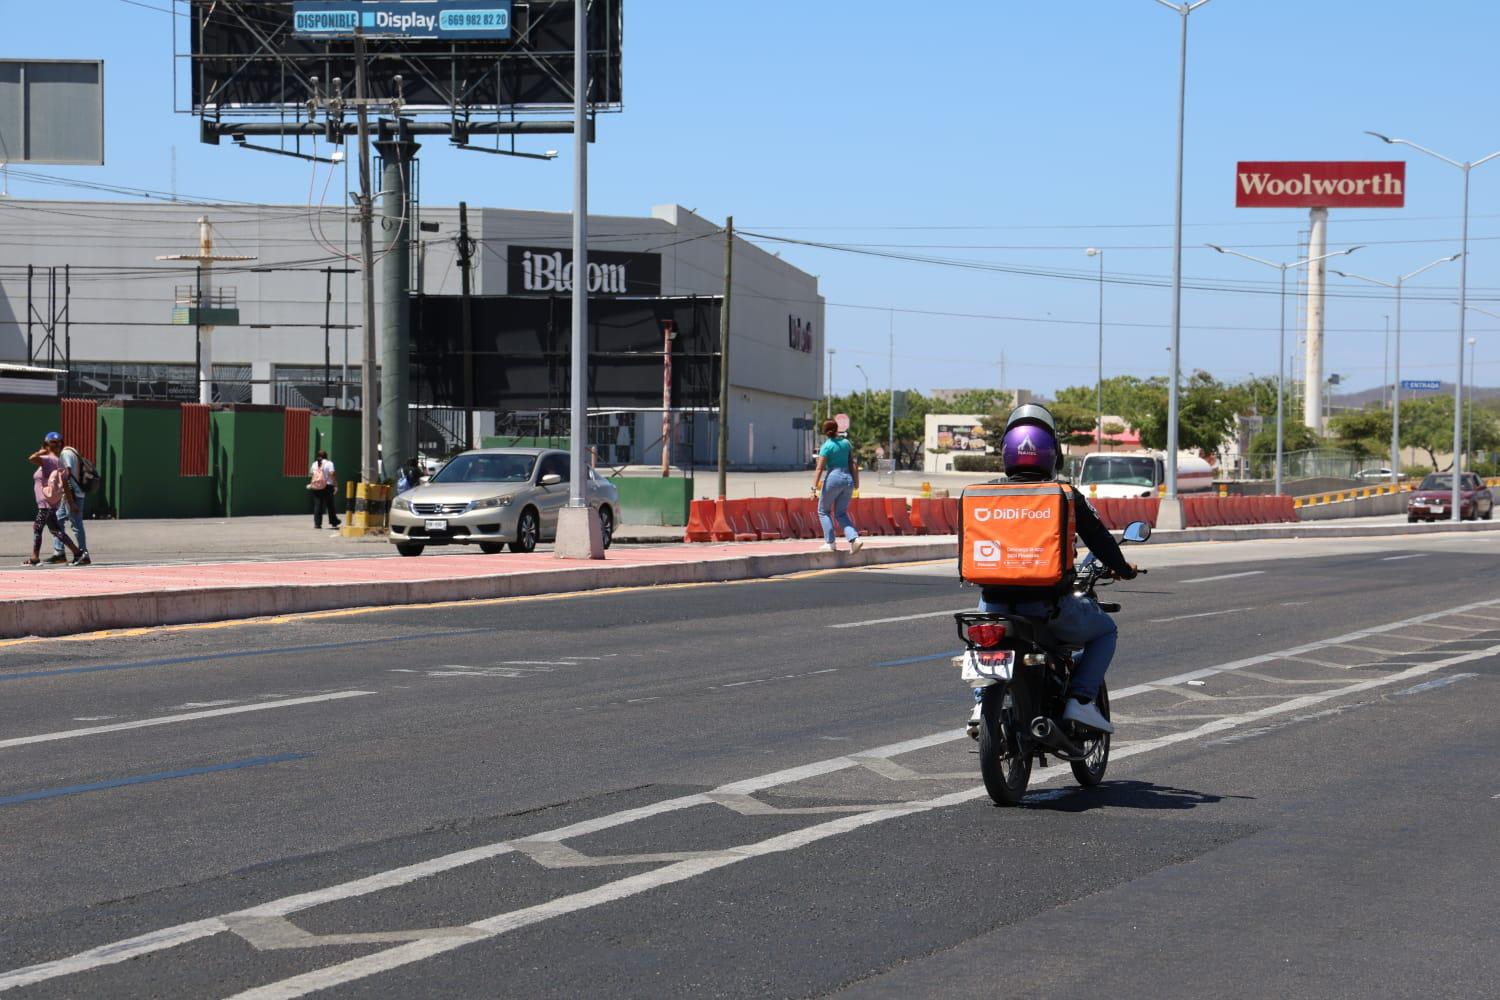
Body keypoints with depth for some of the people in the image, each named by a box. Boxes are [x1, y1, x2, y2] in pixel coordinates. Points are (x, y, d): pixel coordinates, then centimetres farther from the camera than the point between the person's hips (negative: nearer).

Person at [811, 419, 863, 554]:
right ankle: (854, 538, -10)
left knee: (824, 511, 12)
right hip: (848, 479, 5)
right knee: (841, 513, 12)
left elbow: (820, 468, -13)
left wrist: (814, 487, -14)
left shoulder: (827, 446, -8)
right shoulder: (846, 442, 8)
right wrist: (856, 482, 13)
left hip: (833, 478, -5)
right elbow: (853, 463, 8)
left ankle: (830, 543, 4)